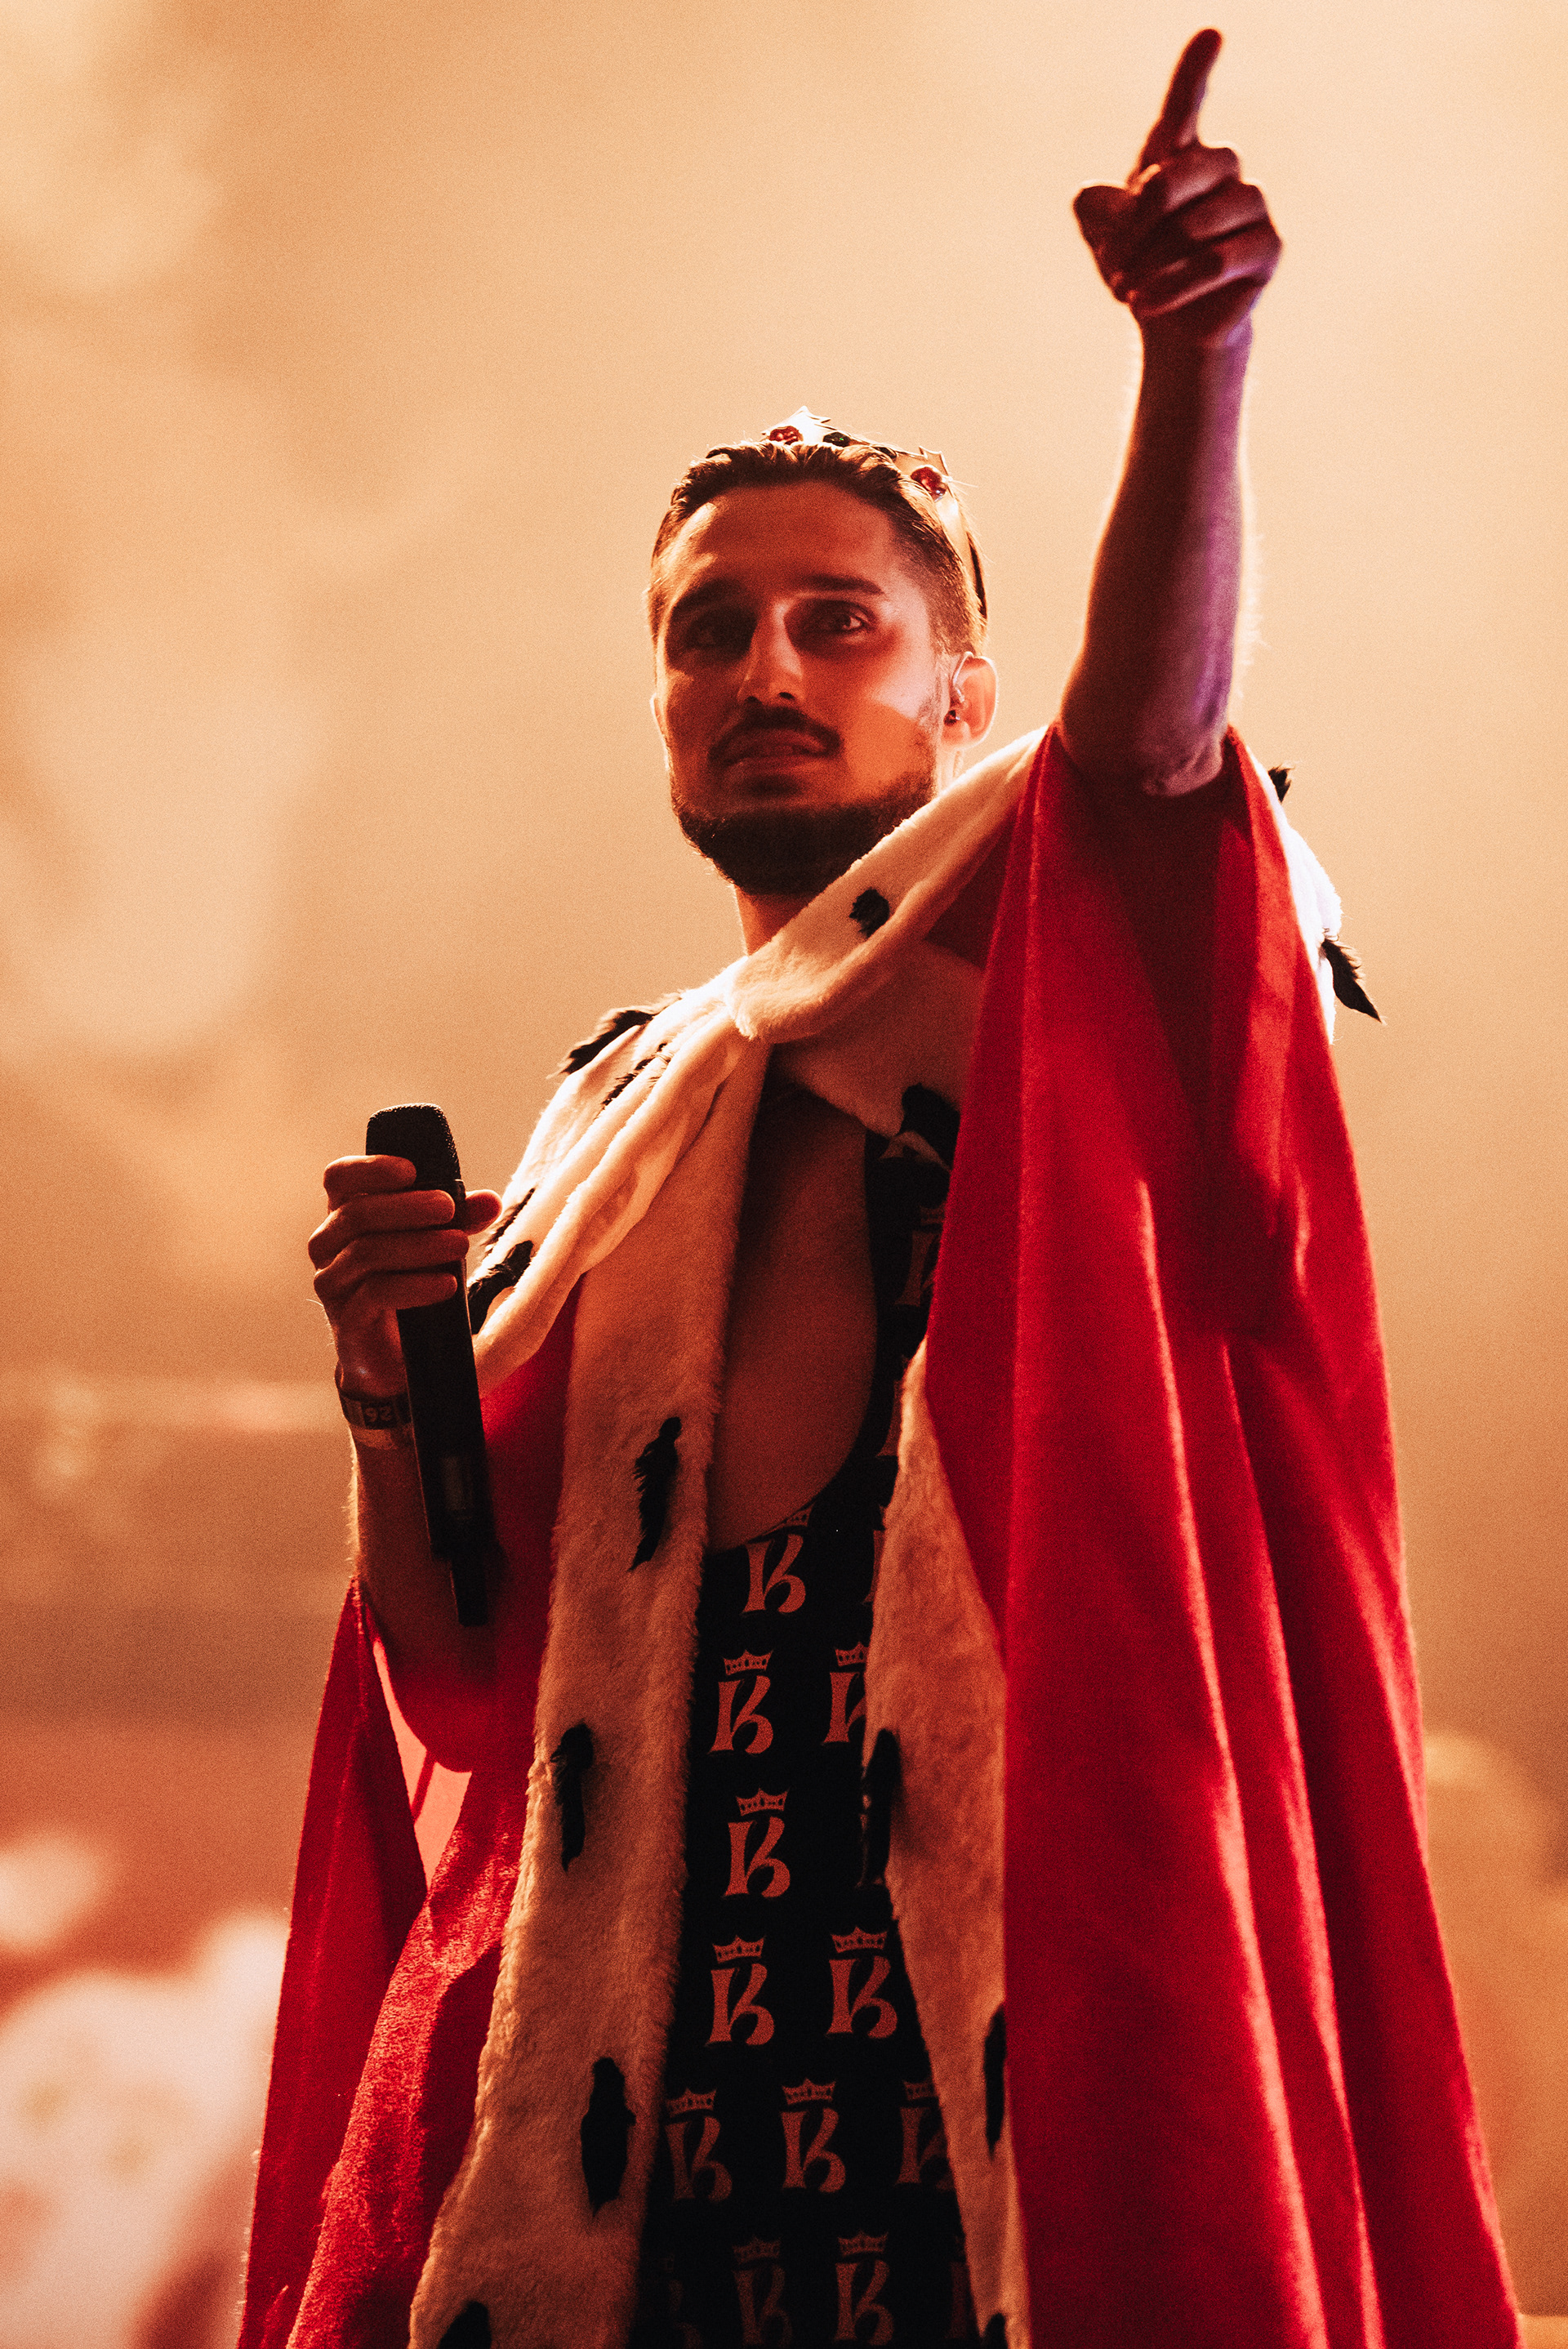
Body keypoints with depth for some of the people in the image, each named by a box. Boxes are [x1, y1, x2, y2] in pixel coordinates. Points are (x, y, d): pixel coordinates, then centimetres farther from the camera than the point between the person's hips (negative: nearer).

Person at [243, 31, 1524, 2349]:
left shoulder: (1041, 949, 12)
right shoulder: (602, 1130, 25)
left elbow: (1147, 720, -12)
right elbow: (458, 1674, 22)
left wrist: (1197, 358, -30)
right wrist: (389, 1392, 2)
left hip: (1004, 1923, -4)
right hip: (628, 2022, 4)